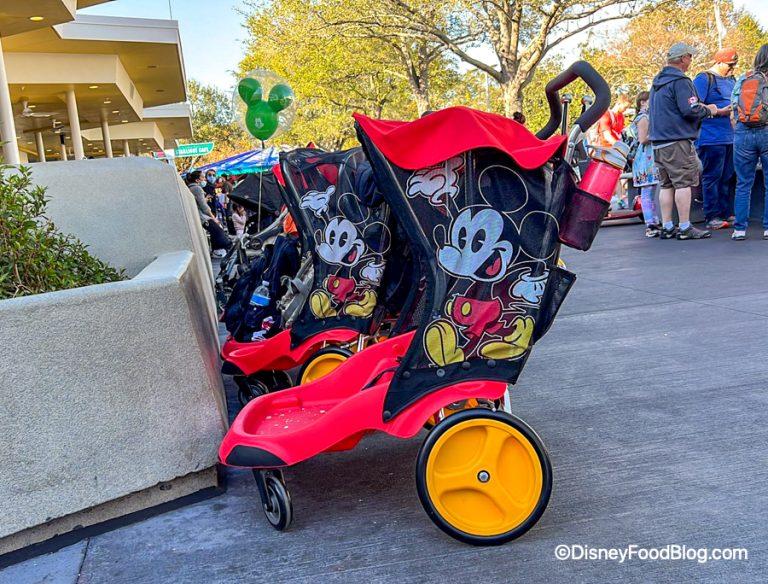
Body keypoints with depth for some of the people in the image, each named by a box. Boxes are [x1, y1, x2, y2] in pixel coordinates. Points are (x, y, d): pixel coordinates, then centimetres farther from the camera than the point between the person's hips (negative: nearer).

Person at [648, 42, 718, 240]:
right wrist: (708, 110, 1)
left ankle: (667, 227, 11)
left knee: (666, 185, 10)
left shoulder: (658, 81, 17)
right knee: (683, 183, -5)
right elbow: (690, 110, -19)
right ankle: (685, 228, -5)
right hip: (677, 140, -9)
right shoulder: (680, 81, -11)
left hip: (658, 140, 9)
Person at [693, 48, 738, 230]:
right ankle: (712, 217, -3)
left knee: (727, 178, 9)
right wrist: (720, 112, -16)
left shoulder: (731, 80, 20)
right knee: (712, 177, -6)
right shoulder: (704, 79, -4)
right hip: (712, 138, -8)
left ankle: (724, 214, 15)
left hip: (730, 137, 8)